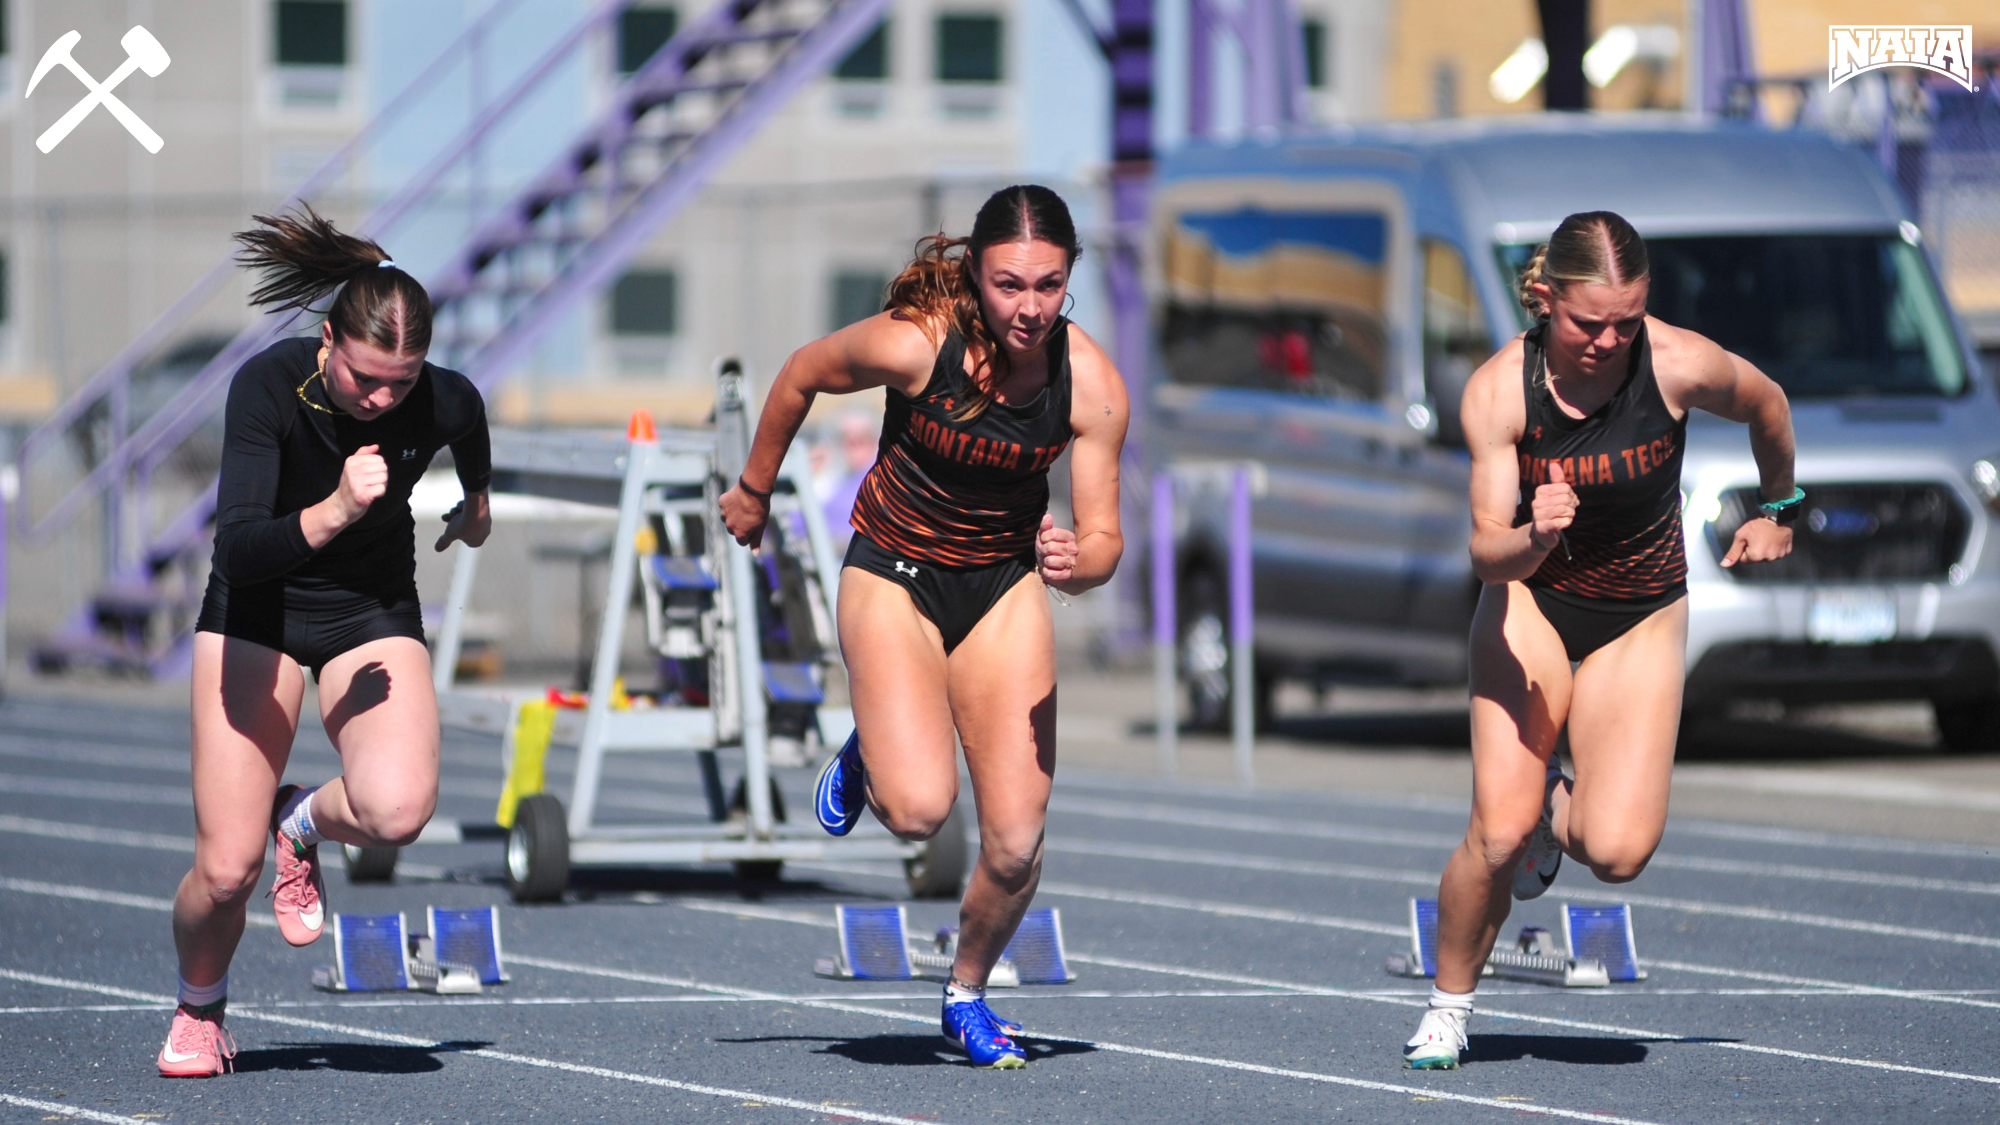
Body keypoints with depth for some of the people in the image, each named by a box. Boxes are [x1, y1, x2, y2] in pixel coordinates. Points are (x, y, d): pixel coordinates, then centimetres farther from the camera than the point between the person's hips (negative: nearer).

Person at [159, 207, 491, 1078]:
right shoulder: (269, 386, -27)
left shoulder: (447, 404, -20)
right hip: (258, 610, -1)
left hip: (372, 611, 1)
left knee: (398, 809, -29)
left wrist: (474, 502, 28)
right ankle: (198, 1009, 26)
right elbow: (238, 550, -33)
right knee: (225, 869, -8)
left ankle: (304, 821, 7)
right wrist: (332, 513, -48)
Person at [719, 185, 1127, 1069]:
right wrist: (755, 489, 9)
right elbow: (802, 375, -4)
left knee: (1016, 842, -6)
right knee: (918, 810, -23)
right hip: (895, 573, -2)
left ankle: (968, 993, 22)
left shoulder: (1091, 382, -19)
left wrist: (1076, 563, -36)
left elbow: (1103, 535, -12)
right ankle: (863, 763, 13)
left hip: (1004, 583, 2)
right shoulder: (913, 343, -25)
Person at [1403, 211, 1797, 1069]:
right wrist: (1532, 537, -44)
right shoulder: (1498, 391, -21)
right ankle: (1449, 1007, 10)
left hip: (1640, 619, 1)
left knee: (1617, 851, -16)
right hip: (1529, 603, 0)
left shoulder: (1682, 366, -21)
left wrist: (1776, 514, 19)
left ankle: (1556, 810, 21)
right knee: (1499, 832, -16)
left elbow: (1768, 408, 3)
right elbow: (1488, 554, -21)